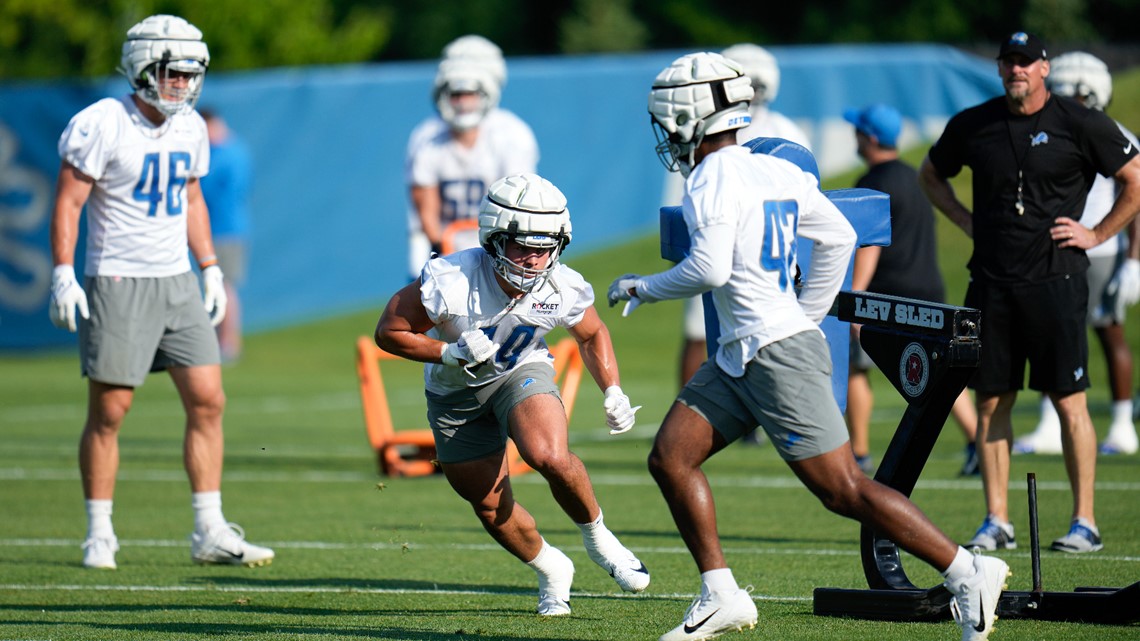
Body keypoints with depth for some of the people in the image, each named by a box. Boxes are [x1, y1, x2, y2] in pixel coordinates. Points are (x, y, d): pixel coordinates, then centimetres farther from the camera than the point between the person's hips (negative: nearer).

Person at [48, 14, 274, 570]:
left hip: (176, 280, 6)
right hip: (116, 282, -6)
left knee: (207, 400, -1)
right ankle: (99, 535, 8)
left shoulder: (189, 128, 8)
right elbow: (68, 201, -11)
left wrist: (211, 269, 15)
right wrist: (63, 275, -17)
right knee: (108, 410, -3)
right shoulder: (101, 126, -12)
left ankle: (209, 532, 3)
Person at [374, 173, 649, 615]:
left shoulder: (563, 289, -23)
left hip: (522, 372, 0)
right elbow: (390, 331, -21)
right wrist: (451, 353, -33)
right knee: (491, 506, 7)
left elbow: (592, 336, 0)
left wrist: (613, 391, -12)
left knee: (550, 457, -29)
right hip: (456, 392, 0)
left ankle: (597, 537, 0)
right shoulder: (452, 282, -33)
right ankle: (551, 571, 36)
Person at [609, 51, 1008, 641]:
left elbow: (709, 269, -24)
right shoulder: (777, 172, 12)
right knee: (669, 458, 7)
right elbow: (839, 238, 18)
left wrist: (643, 288, -7)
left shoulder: (714, 179, -14)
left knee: (845, 491, -8)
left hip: (777, 354, -10)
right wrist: (807, 314, 24)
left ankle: (969, 574, -4)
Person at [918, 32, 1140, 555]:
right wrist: (966, 221, 12)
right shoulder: (973, 125, 7)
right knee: (991, 401, 4)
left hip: (1055, 277, -4)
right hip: (992, 281, 4)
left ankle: (1085, 522, 0)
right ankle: (997, 522, 10)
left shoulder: (1080, 124, -3)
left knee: (1069, 401, -4)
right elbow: (931, 175, 25)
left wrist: (1097, 235, -1)